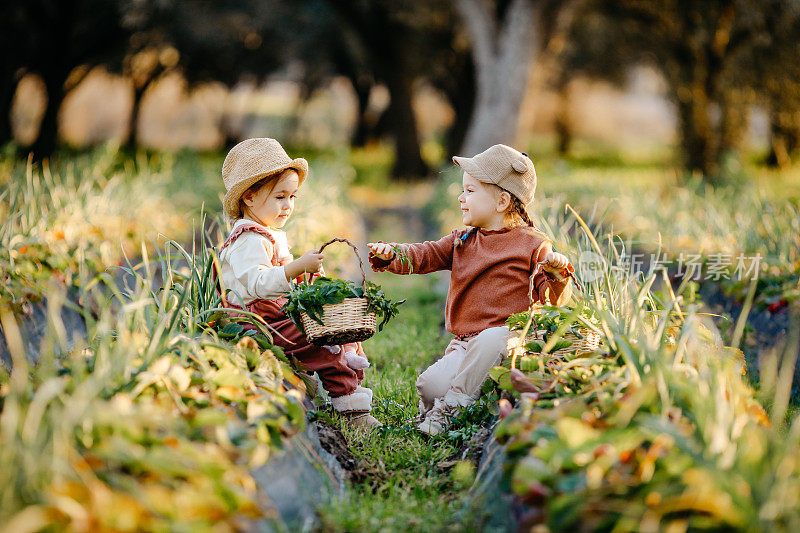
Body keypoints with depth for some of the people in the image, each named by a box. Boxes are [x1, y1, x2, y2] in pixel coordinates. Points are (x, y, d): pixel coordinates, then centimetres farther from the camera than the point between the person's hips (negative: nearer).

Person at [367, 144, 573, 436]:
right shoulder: (461, 241, 18)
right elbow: (425, 255, 6)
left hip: (507, 338, -4)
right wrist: (391, 254, -13)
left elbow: (552, 298, -3)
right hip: (464, 345, 4)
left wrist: (558, 274, -24)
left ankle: (450, 409, -26)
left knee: (489, 339, -39)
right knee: (430, 386, -22)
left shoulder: (533, 244, 1)